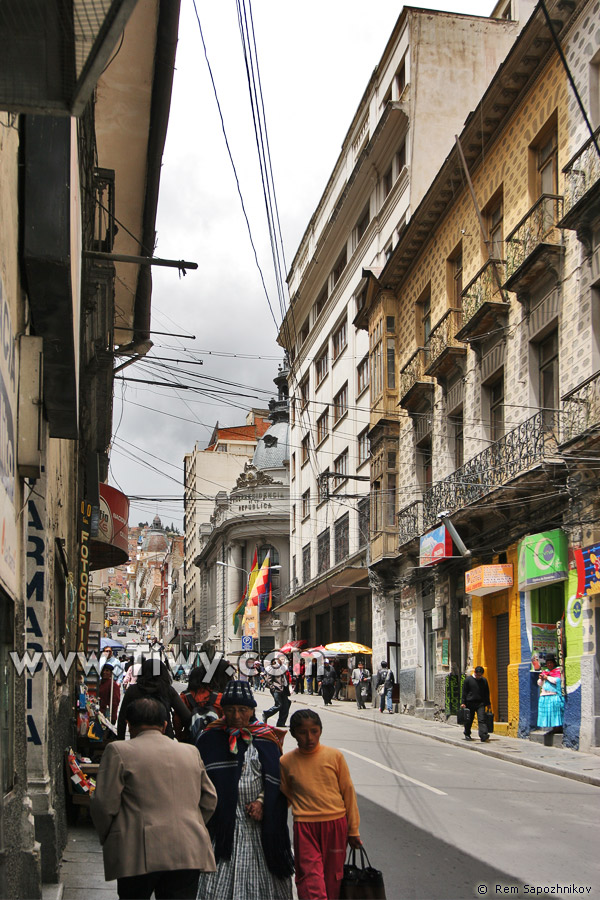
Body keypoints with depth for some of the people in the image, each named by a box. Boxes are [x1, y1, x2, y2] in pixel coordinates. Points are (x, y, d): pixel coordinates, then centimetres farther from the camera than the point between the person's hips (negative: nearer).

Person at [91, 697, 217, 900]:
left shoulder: (118, 751, 0)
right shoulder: (191, 752, 14)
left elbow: (104, 804, -2)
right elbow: (209, 800, 17)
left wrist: (106, 838, 14)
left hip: (138, 855, -3)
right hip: (189, 854, 4)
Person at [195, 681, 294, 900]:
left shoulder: (265, 740, 6)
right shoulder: (210, 739, 3)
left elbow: (275, 780, 6)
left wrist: (262, 802, -8)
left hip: (258, 820, 1)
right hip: (222, 818, -1)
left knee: (259, 873, 7)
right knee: (219, 881, -5)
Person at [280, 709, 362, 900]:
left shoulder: (334, 756, -1)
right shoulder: (286, 761, 0)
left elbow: (348, 791, 6)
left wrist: (353, 830, 8)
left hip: (335, 823, 1)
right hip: (304, 827, -1)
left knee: (332, 877, 9)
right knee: (310, 877, -9)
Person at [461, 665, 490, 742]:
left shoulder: (484, 680, 9)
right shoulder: (468, 679, 0)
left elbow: (487, 693, 17)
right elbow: (464, 692, 2)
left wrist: (488, 703, 14)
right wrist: (463, 703, -4)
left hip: (480, 704, 1)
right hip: (470, 703, -1)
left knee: (482, 719, -13)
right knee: (469, 720, 7)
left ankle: (483, 735, -21)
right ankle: (467, 735, 25)